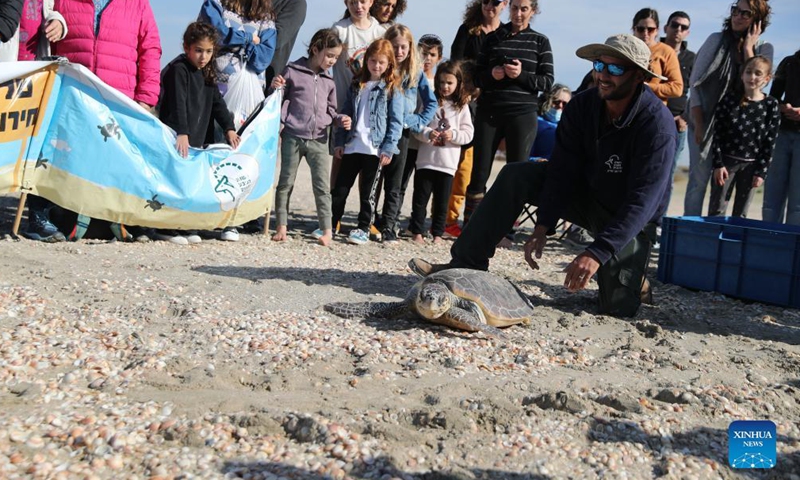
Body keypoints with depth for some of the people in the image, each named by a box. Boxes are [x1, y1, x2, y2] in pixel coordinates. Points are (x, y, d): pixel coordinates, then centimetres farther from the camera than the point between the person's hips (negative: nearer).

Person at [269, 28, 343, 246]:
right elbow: (280, 101, 6)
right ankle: (281, 227, 14)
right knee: (286, 182, 6)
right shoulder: (293, 71, 0)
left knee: (322, 185, -2)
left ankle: (326, 229, 0)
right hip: (292, 136, -2)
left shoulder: (329, 81, 12)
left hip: (318, 139, 3)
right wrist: (275, 88, -15)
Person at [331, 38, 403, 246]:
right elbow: (346, 114, 15)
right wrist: (339, 142, 8)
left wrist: (388, 148, -13)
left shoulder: (392, 90, -1)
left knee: (367, 192, 5)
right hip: (352, 146, 4)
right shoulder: (357, 85, 14)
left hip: (375, 149, -4)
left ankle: (363, 229, 15)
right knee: (339, 188, 8)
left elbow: (396, 122, -6)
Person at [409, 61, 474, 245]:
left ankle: (437, 233, 19)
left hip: (448, 163, 1)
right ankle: (417, 231, 15)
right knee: (420, 198, 5)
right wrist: (427, 134, -20)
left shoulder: (462, 106, 5)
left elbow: (468, 133, 2)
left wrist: (453, 135, -16)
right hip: (426, 159, -1)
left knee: (442, 201, 9)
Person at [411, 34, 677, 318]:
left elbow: (642, 201, -32)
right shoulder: (582, 106, -10)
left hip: (632, 218, -4)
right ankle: (466, 265, -13)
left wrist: (597, 253, -41)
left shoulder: (657, 123, -26)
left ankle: (633, 277, 19)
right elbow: (563, 170, -13)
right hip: (587, 193, 5)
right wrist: (543, 227, -24)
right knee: (516, 175, -15)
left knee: (617, 307, -18)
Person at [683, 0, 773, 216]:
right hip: (706, 120, -2)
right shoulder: (717, 40, -3)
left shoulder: (764, 48, 4)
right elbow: (696, 82, -6)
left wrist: (748, 48, -12)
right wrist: (698, 123, -12)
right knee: (699, 177, -7)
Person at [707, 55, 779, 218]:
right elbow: (718, 133, -4)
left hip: (751, 164, 1)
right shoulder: (730, 98, -4)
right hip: (727, 160, -1)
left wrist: (761, 172, -4)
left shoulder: (771, 106, -2)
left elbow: (770, 143, 0)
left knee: (741, 212, 8)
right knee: (716, 210, 1)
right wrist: (718, 164, -9)